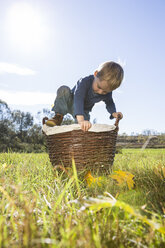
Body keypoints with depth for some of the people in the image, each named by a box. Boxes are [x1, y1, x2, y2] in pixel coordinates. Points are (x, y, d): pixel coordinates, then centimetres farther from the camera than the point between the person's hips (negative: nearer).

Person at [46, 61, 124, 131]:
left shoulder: (107, 93, -20)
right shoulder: (85, 82, -36)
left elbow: (109, 102, 4)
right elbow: (78, 99, -51)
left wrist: (113, 113, -19)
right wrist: (81, 119, -66)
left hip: (84, 111, 3)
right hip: (71, 102, -2)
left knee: (84, 128, -26)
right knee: (63, 89, -34)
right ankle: (58, 117, -28)